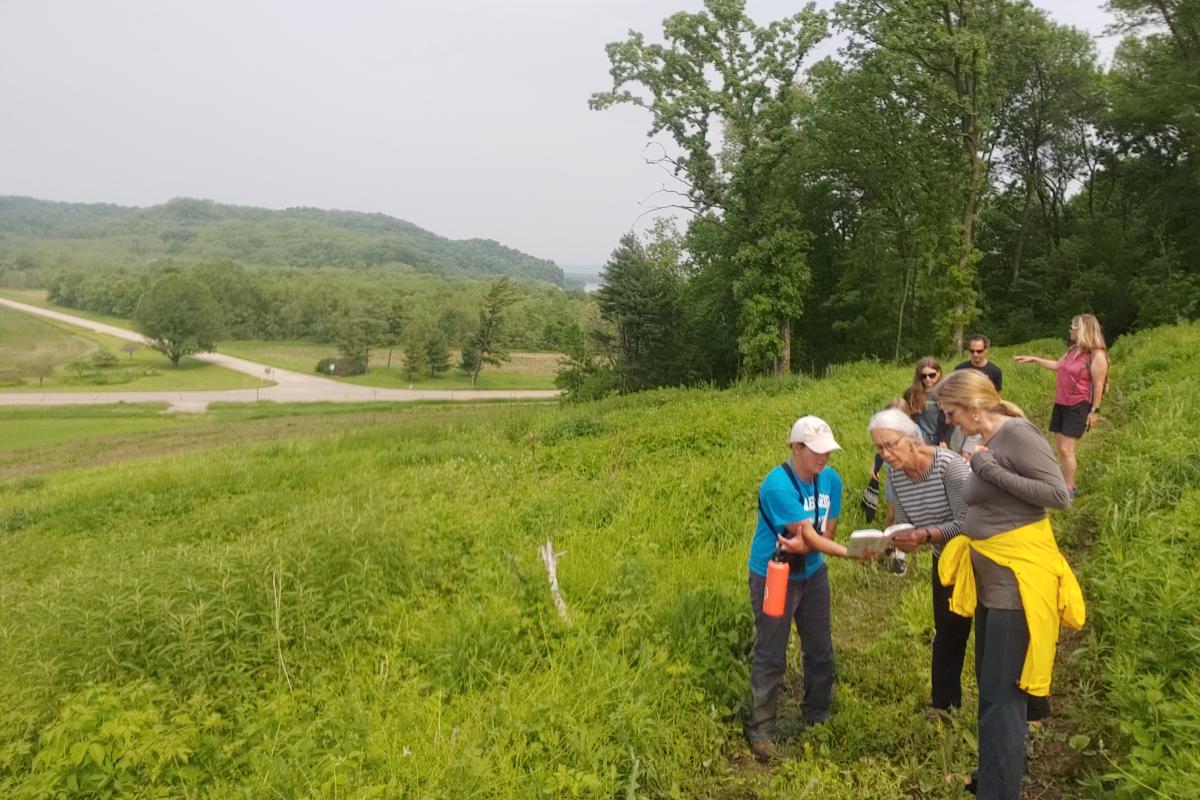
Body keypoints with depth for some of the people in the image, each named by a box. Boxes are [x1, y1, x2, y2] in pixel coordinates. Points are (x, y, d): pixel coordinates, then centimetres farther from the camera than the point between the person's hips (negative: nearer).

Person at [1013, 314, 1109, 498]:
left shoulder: (1097, 355, -15)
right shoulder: (1073, 350, 11)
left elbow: (1098, 385, -16)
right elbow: (1057, 365, 26)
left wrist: (1094, 410, -16)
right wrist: (1033, 359, 24)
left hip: (1079, 407, -8)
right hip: (1061, 404, 9)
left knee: (1066, 449, -9)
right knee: (1059, 447, 10)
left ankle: (1069, 489, 2)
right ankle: (1066, 484, 20)